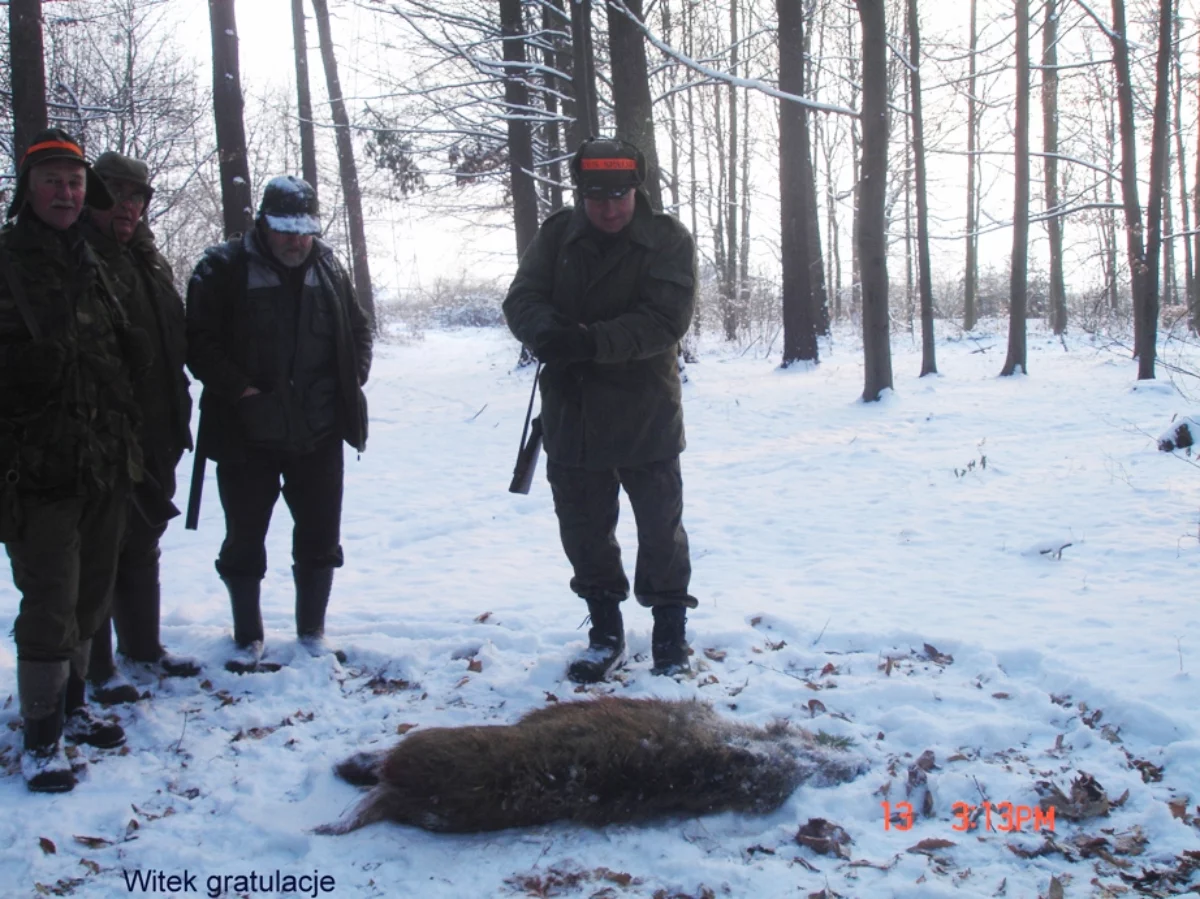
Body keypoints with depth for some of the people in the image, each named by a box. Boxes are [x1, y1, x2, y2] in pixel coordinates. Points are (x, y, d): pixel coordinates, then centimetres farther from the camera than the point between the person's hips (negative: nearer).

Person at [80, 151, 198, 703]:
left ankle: (143, 645, 33)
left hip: (153, 436, 8)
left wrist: (176, 418, 16)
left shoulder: (149, 262, 14)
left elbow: (176, 342, 19)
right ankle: (97, 667, 13)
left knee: (143, 543, 19)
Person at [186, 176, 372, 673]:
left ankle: (313, 632, 28)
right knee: (244, 541, 8)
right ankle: (248, 640, 24)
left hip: (319, 433, 3)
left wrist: (353, 380, 3)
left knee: (320, 539, 11)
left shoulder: (328, 267, 6)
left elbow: (359, 329, 17)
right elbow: (198, 342, -9)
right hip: (246, 435, -3)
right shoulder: (223, 268, -7)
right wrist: (239, 390, -18)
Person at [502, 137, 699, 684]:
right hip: (570, 418, 4)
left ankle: (671, 636, 25)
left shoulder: (667, 240, -8)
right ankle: (605, 633, 32)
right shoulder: (556, 236, 2)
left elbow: (666, 320, -20)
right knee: (583, 531, 14)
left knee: (661, 533, 8)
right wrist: (549, 331, -29)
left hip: (646, 419, -3)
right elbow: (521, 301, -6)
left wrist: (594, 341, -32)